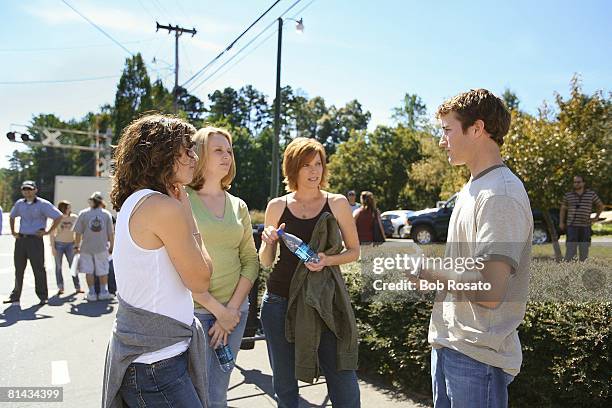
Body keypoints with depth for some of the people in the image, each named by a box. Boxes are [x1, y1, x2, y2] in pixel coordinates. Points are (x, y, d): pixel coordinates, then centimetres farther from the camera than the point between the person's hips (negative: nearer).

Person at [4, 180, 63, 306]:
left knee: (38, 269, -3)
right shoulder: (19, 204, 11)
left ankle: (43, 297, 6)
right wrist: (13, 232, 17)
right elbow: (11, 217, 29)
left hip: (35, 239, -5)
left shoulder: (43, 204, -6)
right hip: (20, 239, 5)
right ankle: (15, 296, 22)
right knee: (18, 269, 11)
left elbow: (58, 217, -10)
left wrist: (48, 232, -10)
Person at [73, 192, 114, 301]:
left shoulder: (83, 213, -3)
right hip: (102, 247, 0)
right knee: (103, 271, 11)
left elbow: (78, 232, -3)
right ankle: (103, 292, 14)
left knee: (89, 271, 9)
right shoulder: (107, 214, -1)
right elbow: (111, 233, -1)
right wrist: (111, 247, 9)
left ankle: (92, 293, 11)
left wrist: (77, 246, 9)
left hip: (87, 247, 0)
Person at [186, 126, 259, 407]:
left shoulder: (238, 206, 10)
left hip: (234, 309, 4)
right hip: (193, 309, -4)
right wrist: (217, 309, -11)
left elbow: (250, 261, 8)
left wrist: (233, 309, -4)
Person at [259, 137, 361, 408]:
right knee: (284, 385, 11)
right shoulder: (277, 207, 4)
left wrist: (327, 260, -13)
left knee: (344, 384, -3)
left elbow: (354, 251, 6)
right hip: (280, 301, 1)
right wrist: (268, 241, -12)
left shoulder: (337, 203, 2)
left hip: (323, 301, -1)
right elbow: (265, 262, 10)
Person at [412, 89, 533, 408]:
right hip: (448, 343, 9)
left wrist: (431, 272, -15)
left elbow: (489, 291, -27)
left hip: (477, 356, -9)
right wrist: (429, 268, 4)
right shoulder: (472, 188, 11)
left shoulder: (500, 195, -21)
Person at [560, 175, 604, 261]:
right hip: (572, 226, -1)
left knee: (584, 248, 6)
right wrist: (561, 222, 3)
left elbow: (600, 205, 19)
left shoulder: (591, 194, 5)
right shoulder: (568, 195, 6)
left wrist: (596, 217, 11)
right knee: (570, 248, -7)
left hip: (585, 226, 1)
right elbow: (563, 209, 12)